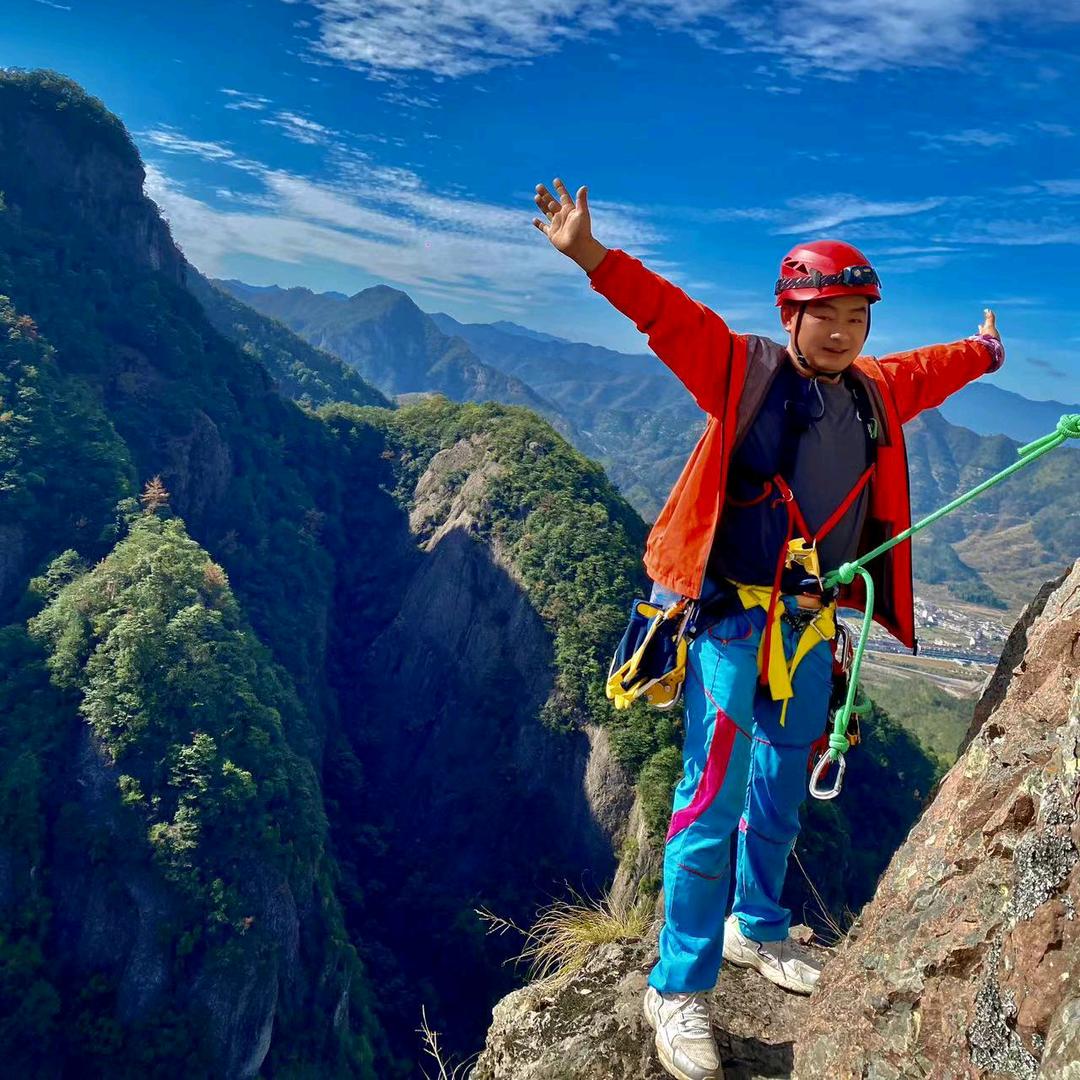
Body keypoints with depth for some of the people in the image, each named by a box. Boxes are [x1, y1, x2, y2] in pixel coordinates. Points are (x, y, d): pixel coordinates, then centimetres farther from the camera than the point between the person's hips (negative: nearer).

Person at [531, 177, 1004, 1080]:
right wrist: (593, 256, -32)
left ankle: (758, 929, 40)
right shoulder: (744, 370, -6)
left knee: (782, 793, 19)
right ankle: (680, 989, 8)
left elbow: (930, 370, 33)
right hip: (734, 616, -7)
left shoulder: (876, 393, 12)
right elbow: (668, 315, -18)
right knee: (715, 796, -5)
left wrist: (982, 353, 52)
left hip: (812, 629, 7)